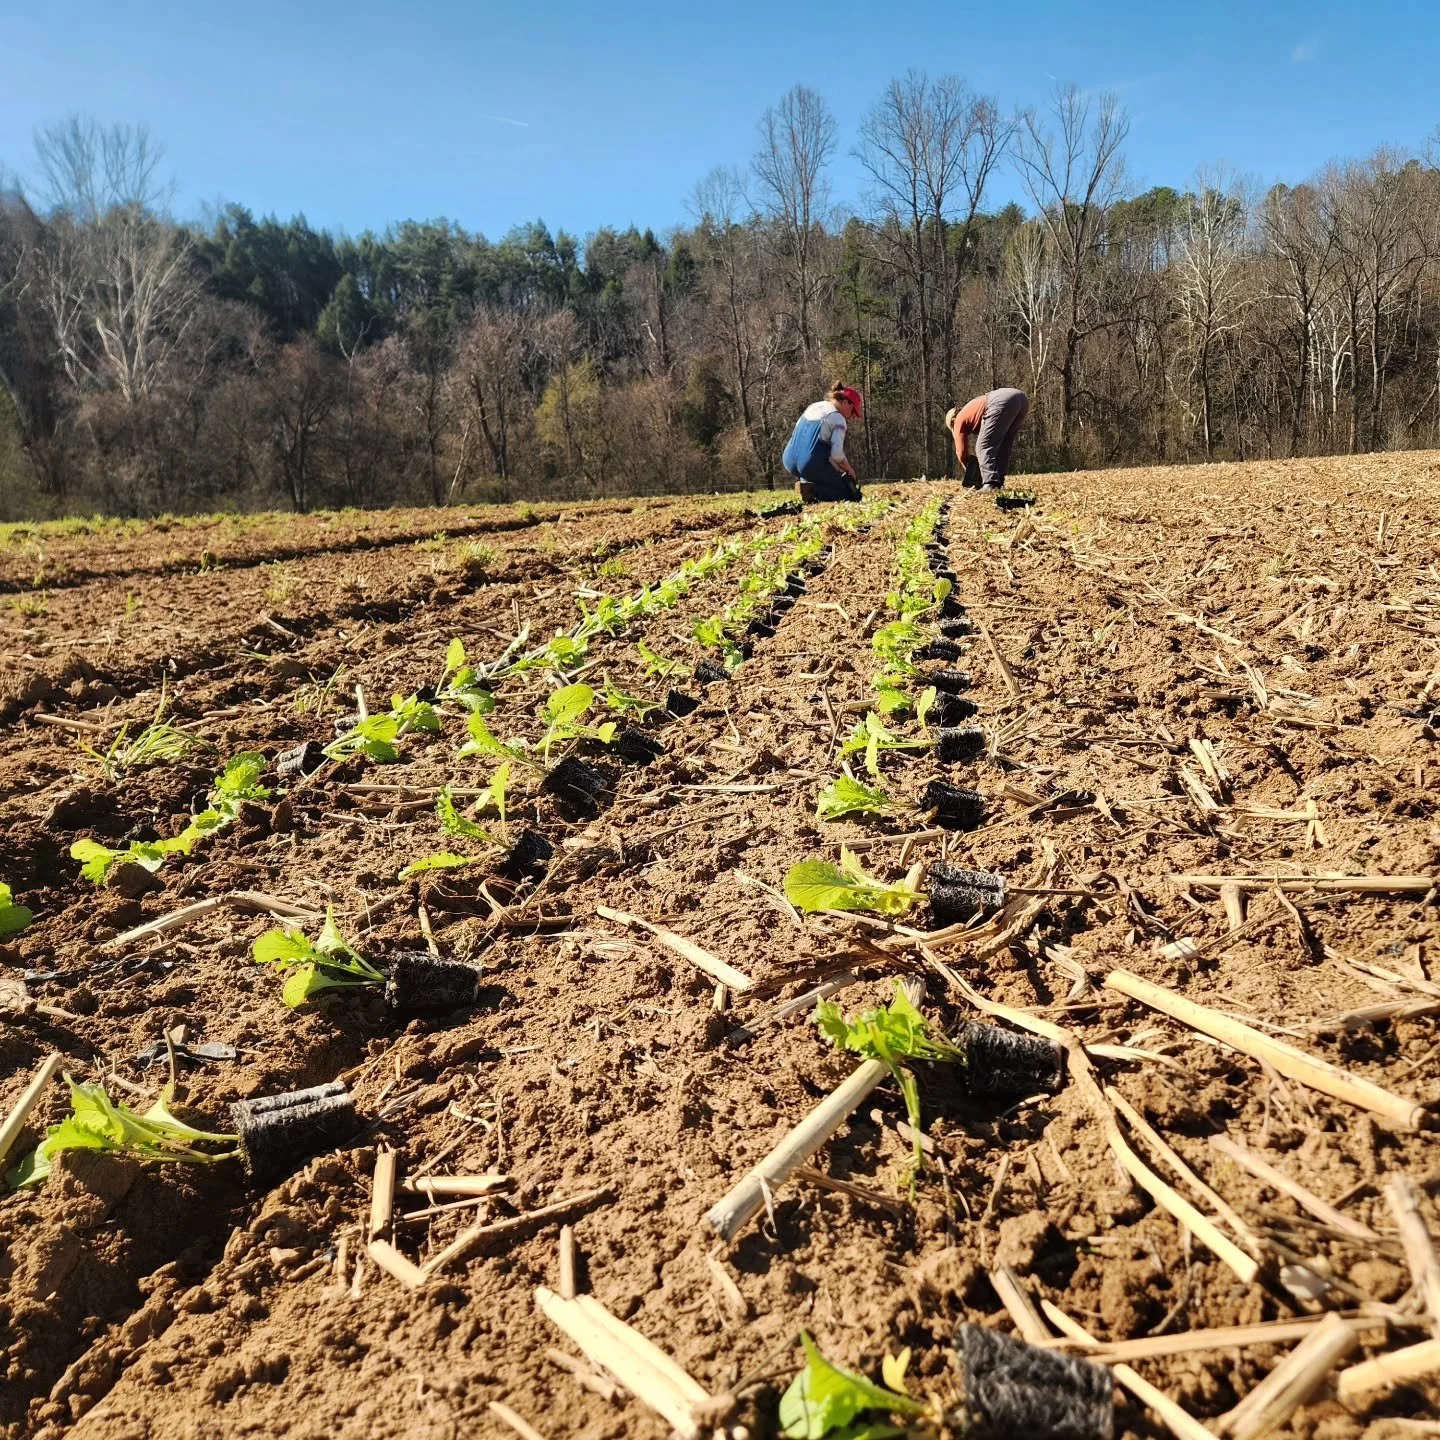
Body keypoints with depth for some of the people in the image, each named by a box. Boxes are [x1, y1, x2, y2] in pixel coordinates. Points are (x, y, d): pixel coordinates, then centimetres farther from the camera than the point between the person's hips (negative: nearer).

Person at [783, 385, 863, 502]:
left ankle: (805, 481, 11)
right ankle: (812, 489, -14)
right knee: (852, 494, 6)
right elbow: (837, 454, -17)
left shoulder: (812, 406, 17)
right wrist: (849, 469, 4)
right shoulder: (839, 419, -5)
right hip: (812, 466, -8)